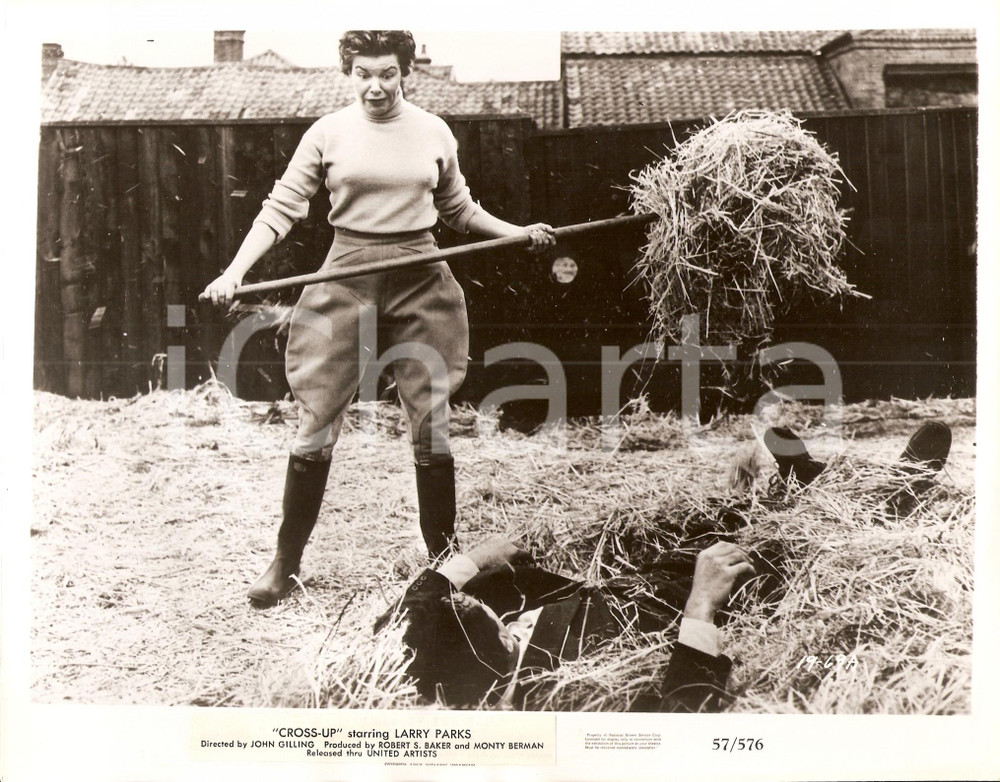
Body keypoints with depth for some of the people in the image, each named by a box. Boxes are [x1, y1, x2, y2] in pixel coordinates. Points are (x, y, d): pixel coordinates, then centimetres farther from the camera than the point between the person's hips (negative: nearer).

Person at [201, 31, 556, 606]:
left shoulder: (435, 134, 6)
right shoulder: (328, 134, 1)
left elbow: (460, 209, 19)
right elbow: (280, 210, 0)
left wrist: (518, 232, 9)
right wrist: (235, 272, -11)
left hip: (421, 282, 1)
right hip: (347, 279, -1)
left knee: (433, 428, 3)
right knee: (317, 426, -1)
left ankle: (445, 559, 19)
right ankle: (287, 562, 15)